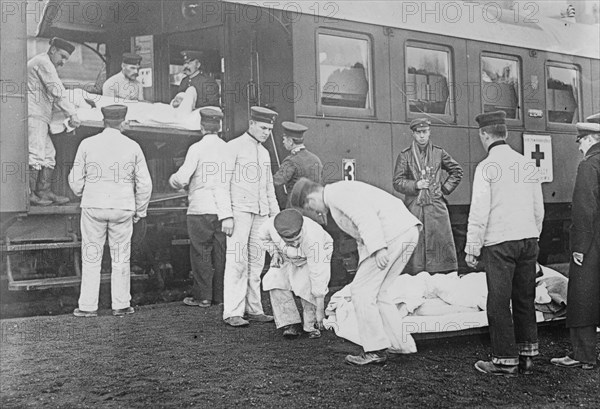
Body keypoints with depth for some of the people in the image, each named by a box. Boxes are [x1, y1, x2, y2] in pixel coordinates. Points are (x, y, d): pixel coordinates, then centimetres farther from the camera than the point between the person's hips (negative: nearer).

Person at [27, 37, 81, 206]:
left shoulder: (40, 62, 27)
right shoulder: (44, 63, -7)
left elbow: (53, 94, 31)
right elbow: (57, 92, -16)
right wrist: (72, 114, -17)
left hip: (38, 117, 11)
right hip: (33, 114, -11)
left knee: (48, 154, 9)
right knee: (35, 154, -14)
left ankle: (44, 192, 9)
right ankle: (28, 194, -14)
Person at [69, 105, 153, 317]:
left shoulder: (87, 144, -2)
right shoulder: (133, 147, -1)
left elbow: (76, 180, 1)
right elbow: (144, 184, -2)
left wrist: (81, 194, 23)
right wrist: (140, 211, 10)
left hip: (93, 207, 0)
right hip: (122, 209, 0)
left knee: (91, 257, 8)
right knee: (121, 258, 10)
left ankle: (88, 306, 10)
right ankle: (121, 305, 16)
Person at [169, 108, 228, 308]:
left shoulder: (197, 148, -6)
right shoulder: (228, 148, 4)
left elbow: (182, 178, -10)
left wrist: (173, 180, 12)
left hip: (201, 209, -4)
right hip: (224, 208, 4)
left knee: (201, 253, 5)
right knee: (221, 252, 9)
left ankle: (202, 296, 8)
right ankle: (220, 295, 15)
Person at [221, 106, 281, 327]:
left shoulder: (264, 153, 19)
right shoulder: (233, 147, -2)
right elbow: (223, 183, -8)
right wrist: (227, 215, -15)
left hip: (260, 213, 7)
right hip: (239, 210, -7)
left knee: (256, 261, 6)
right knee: (237, 260, -9)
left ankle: (254, 309, 11)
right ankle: (232, 313, -7)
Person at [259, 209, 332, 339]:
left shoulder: (312, 240, -43)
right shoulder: (271, 225, -33)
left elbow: (318, 275, -40)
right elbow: (263, 236, -4)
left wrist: (320, 310, -38)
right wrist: (274, 252, -18)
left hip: (319, 253, -4)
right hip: (288, 258, 4)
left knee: (308, 285, -28)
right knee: (275, 279, -20)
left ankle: (312, 325, -7)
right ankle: (290, 323, -11)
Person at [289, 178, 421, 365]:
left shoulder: (335, 193, -4)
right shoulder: (342, 192, 27)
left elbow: (365, 216, -19)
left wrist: (378, 248, -23)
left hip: (393, 234, -10)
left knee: (362, 290, -3)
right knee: (377, 292, 17)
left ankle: (375, 350, 1)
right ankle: (397, 344, 18)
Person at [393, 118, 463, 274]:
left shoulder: (439, 153, 9)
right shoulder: (405, 155, 5)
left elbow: (457, 171, 20)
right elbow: (397, 182, 3)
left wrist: (445, 188, 9)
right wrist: (415, 185, -10)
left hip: (436, 207, 1)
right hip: (413, 207, -1)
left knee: (441, 242, -1)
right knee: (415, 245, -3)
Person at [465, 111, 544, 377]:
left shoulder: (487, 167, -9)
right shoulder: (526, 163, 9)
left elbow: (479, 212, -11)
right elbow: (539, 208, 15)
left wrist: (472, 248, -4)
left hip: (499, 242, -6)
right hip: (528, 239, 6)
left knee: (499, 302, 1)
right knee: (525, 299, 13)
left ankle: (505, 360, 6)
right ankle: (527, 356, 19)